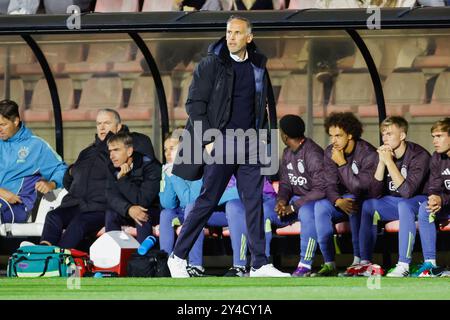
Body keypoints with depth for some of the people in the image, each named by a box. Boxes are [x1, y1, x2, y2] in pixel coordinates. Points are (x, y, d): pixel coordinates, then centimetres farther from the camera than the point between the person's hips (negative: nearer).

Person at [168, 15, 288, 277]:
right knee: (207, 202, -3)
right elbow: (195, 104, -6)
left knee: (255, 202, 0)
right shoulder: (212, 65, -4)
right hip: (221, 143, -5)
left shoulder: (258, 67, 10)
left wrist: (263, 136, 11)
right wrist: (207, 140, -12)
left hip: (249, 144, 5)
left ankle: (260, 264, 1)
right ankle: (178, 256, 8)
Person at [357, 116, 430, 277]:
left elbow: (407, 191, -28)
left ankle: (403, 265, -41)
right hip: (394, 202, 6)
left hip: (418, 201, -6)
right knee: (369, 205, -19)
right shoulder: (385, 154, -2)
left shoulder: (419, 155, -19)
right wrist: (381, 162, -18)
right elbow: (376, 190, -8)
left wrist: (389, 162, -29)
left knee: (404, 205, -37)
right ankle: (365, 262, -19)